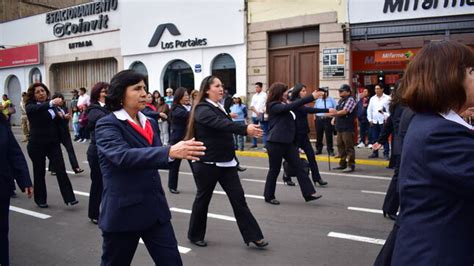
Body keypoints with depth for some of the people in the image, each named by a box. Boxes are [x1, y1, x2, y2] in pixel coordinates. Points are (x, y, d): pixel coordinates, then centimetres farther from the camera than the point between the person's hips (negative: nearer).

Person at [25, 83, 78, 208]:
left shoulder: (52, 106, 8)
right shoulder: (31, 106, -6)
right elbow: (38, 109, -32)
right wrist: (51, 103, -49)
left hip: (53, 143, 3)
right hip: (37, 145, -3)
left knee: (61, 170, -4)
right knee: (39, 172, 8)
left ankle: (69, 198, -4)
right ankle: (40, 200, 22)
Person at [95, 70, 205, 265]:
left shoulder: (150, 123, 10)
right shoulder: (107, 125, -11)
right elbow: (123, 156, -30)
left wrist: (180, 152, -2)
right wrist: (170, 151, -41)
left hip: (155, 209, 6)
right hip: (123, 212, -5)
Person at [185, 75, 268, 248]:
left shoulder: (219, 108, 12)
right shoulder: (203, 110, -16)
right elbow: (221, 124, -33)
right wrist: (245, 129, -45)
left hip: (226, 162, 7)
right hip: (207, 164, -7)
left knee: (238, 197, 3)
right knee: (203, 199, 8)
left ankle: (253, 236, 8)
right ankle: (195, 235, 27)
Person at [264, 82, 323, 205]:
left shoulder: (284, 105, 17)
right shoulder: (274, 106, -14)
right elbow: (292, 106, -27)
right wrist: (311, 97, -30)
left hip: (288, 142, 8)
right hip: (276, 143, -8)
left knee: (299, 167, 2)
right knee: (274, 170, 3)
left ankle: (309, 193, 3)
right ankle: (269, 196, 18)